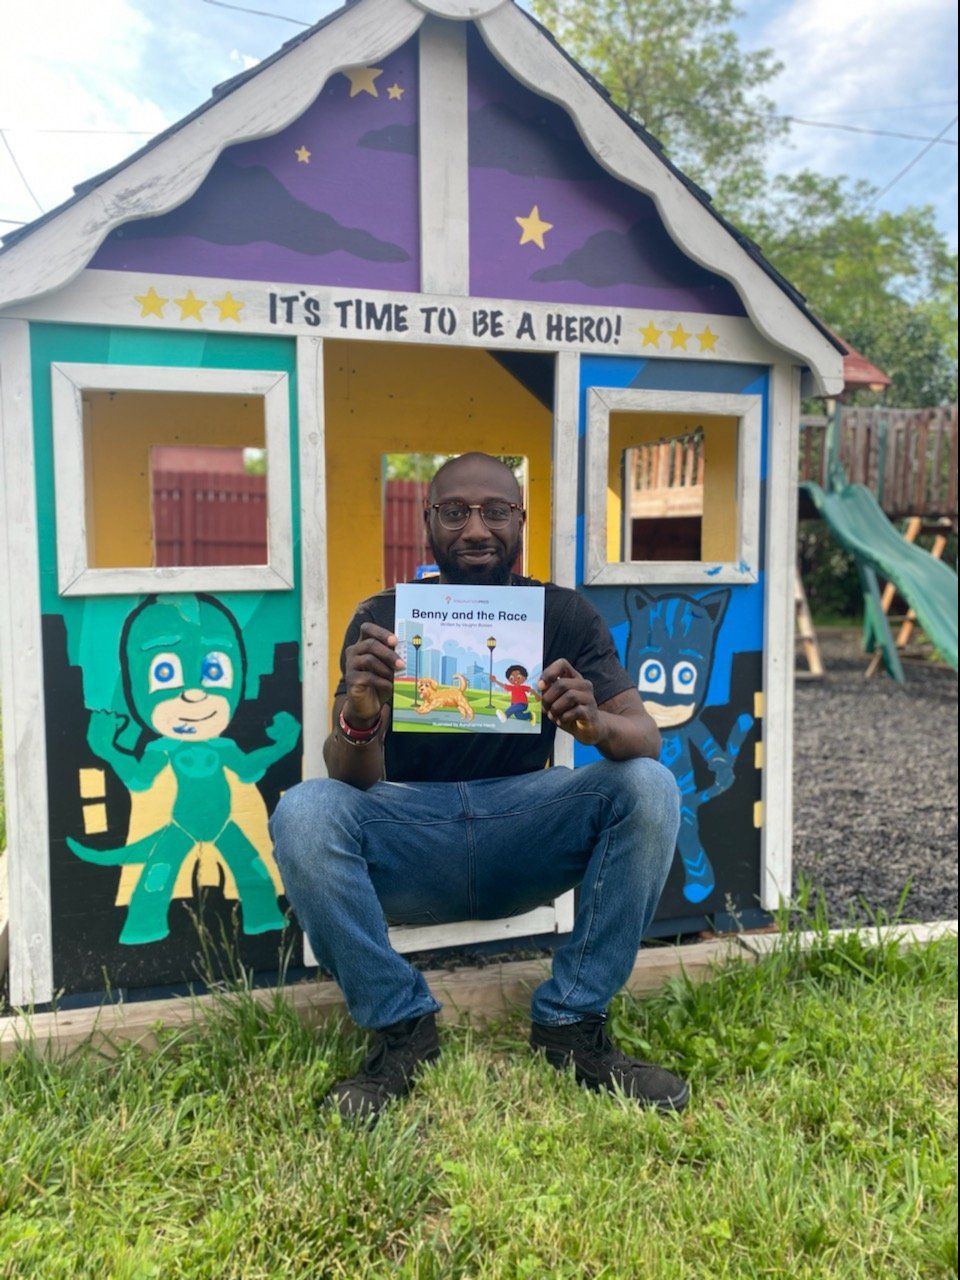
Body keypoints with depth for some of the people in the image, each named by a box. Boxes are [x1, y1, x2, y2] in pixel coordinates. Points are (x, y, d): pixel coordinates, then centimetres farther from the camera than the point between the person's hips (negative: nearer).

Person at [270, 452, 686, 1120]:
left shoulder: (564, 614, 0)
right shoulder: (384, 619, -4)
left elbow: (646, 737, -9)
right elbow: (356, 781, -12)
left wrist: (598, 724, -33)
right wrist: (359, 715, -36)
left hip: (524, 838, 1)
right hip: (411, 834, -1)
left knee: (650, 787, -22)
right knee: (304, 812, -28)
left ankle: (572, 1022, -8)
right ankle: (402, 1027, -8)